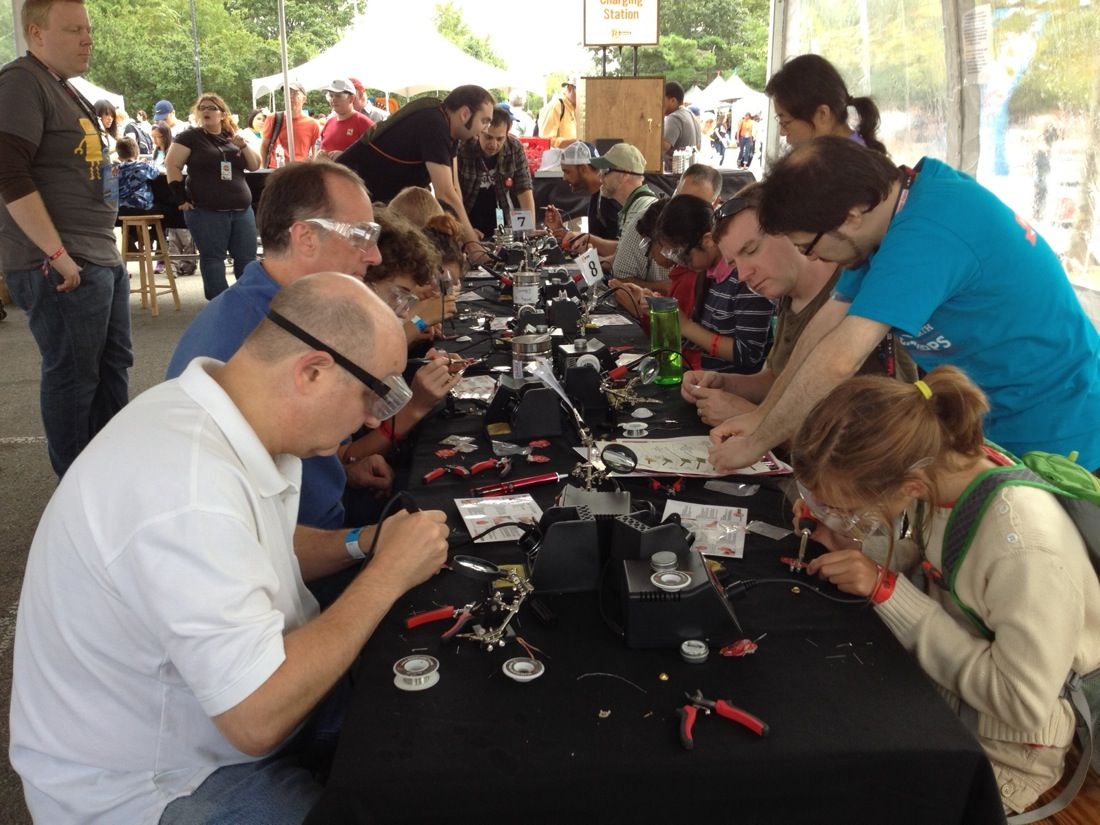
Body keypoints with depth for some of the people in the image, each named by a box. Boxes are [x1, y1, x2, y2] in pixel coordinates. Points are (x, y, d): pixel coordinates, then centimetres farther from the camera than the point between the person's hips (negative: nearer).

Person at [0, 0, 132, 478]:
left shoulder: (65, 89, 18)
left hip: (104, 259, 10)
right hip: (61, 268, -10)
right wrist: (58, 254, -22)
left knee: (113, 365, 16)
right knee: (73, 376, -1)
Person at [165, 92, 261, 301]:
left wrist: (243, 146, -6)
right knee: (213, 258, 0)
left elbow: (255, 166, 11)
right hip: (207, 212, -4)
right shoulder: (190, 137, 1)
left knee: (247, 259, 6)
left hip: (242, 210, 4)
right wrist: (181, 198, -10)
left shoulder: (233, 137, 15)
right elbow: (172, 166, -3)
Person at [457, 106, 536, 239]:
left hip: (499, 225, 2)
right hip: (467, 221, -2)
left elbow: (524, 190, -7)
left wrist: (531, 230, -17)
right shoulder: (461, 150, -19)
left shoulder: (515, 149, -9)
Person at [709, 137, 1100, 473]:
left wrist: (756, 443, -23)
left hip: (1048, 439, -8)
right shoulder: (883, 199, -2)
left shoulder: (925, 235, -31)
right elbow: (831, 320, 0)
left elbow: (837, 361, -34)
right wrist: (763, 414, -3)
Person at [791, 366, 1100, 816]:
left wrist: (886, 590, -28)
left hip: (1001, 750, -6)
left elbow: (1022, 703, -27)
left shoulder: (1026, 547, -35)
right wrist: (853, 550, -16)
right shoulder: (939, 461, -15)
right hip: (935, 676, 6)